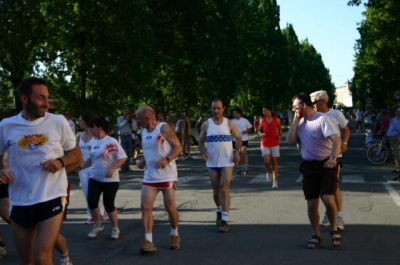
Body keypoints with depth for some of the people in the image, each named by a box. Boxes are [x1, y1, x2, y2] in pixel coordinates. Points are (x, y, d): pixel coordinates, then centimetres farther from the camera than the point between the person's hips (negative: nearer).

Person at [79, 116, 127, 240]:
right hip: (94, 178, 6)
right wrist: (81, 166, 10)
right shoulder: (93, 142, 9)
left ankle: (115, 228, 18)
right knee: (92, 202, -5)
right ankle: (98, 225, 17)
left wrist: (112, 169, -24)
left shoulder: (111, 142, -13)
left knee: (109, 205, -3)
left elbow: (122, 157, -16)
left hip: (110, 180, -6)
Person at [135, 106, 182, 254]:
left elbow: (178, 147, -12)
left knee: (170, 207, 1)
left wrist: (167, 159, -26)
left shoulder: (164, 128, -11)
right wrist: (142, 161, 5)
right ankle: (149, 242, -4)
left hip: (167, 176, -6)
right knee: (145, 206, -7)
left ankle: (174, 235, 26)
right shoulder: (143, 132, 11)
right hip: (149, 176, 6)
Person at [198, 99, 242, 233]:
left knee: (224, 189, -11)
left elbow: (238, 138, 8)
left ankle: (224, 220, -11)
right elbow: (201, 142, 6)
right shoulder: (206, 124, 1)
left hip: (227, 162, -2)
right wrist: (204, 153, -13)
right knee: (216, 190, 10)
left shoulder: (229, 123, 0)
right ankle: (219, 211, 37)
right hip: (212, 163, 2)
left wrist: (237, 152, -8)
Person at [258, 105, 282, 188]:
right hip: (265, 144, 0)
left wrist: (280, 135, -5)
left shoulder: (277, 120, -2)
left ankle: (275, 181, 5)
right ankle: (269, 173, 19)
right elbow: (259, 130, 8)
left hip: (275, 143, 0)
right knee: (267, 161, -13)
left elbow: (280, 128, 13)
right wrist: (261, 134, -14)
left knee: (274, 161, 1)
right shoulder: (262, 120, -1)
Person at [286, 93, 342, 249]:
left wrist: (333, 158, -36)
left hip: (326, 164, -6)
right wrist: (296, 120, -5)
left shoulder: (321, 119, -13)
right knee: (311, 204, 5)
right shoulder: (300, 122, 8)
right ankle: (316, 235, 22)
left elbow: (336, 139, -21)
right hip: (309, 166, 6)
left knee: (328, 199, -18)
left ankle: (334, 229, 7)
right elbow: (289, 140, -2)